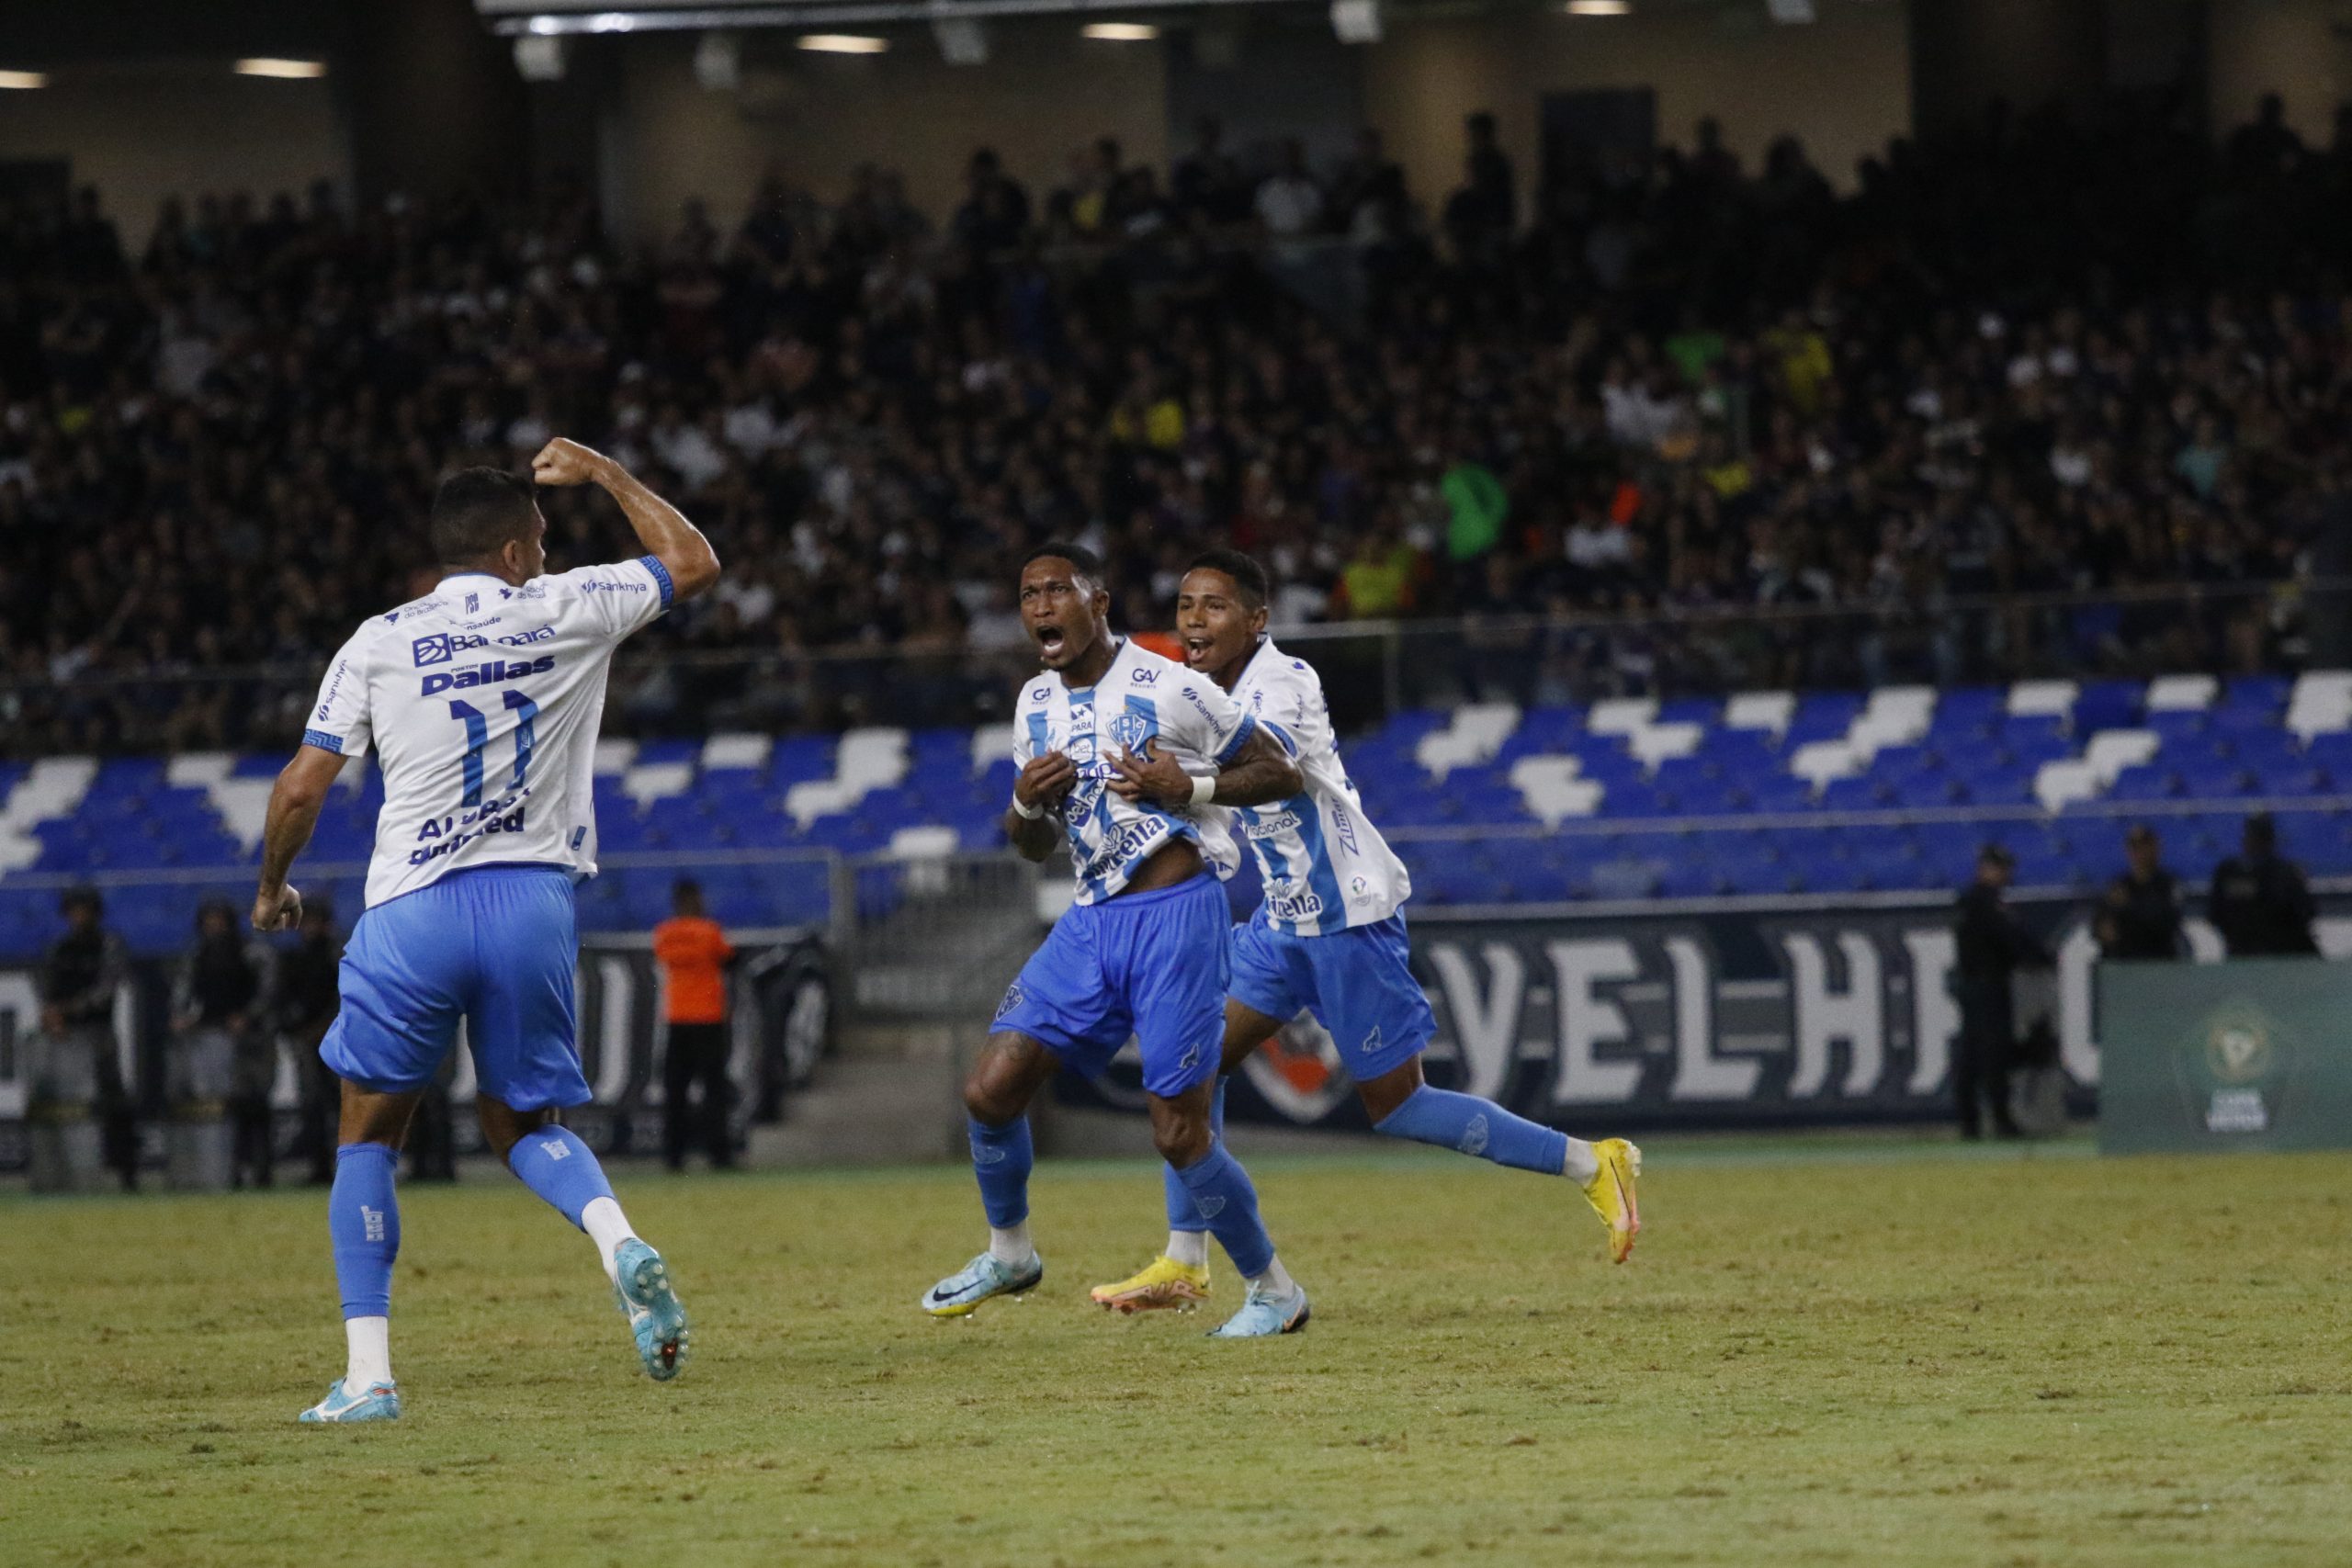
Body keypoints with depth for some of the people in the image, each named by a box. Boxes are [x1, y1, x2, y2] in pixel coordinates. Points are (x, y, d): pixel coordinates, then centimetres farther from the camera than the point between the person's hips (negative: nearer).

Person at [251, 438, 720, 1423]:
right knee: (520, 1124, 20)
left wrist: (272, 887, 20)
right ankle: (618, 1241, -13)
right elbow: (693, 563, 19)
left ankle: (368, 1371, 1)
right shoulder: (562, 611, 4)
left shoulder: (378, 643, 2)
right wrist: (603, 474, 30)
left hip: (413, 911, -1)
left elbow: (301, 789, 2)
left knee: (369, 1133, 13)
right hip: (534, 900, 1)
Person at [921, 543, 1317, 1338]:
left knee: (1180, 1131, -8)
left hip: (1174, 916, -6)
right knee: (990, 1089, -2)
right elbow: (1034, 844, 19)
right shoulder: (1036, 703, 12)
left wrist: (1189, 787, -17)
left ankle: (1274, 1290, 9)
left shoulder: (1169, 688, -9)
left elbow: (1280, 772, -3)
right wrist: (1026, 801, -3)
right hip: (1090, 922, 6)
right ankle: (1008, 1251, 21)